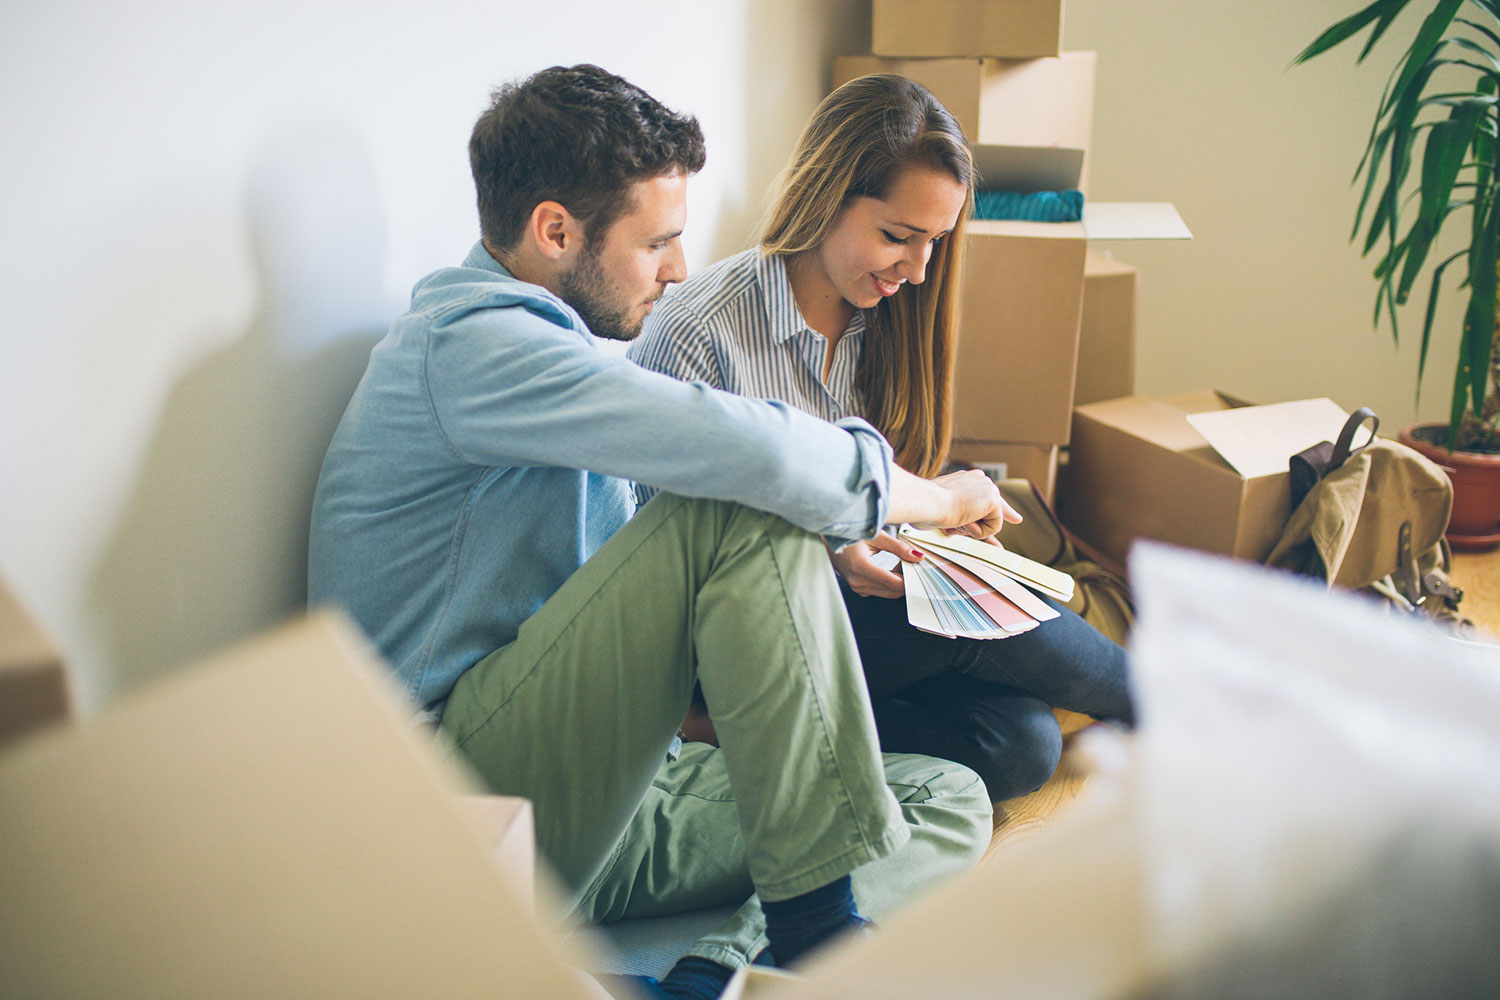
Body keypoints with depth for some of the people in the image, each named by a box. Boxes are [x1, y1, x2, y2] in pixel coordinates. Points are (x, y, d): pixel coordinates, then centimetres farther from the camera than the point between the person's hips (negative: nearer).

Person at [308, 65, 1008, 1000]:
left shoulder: (546, 343, 18)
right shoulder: (472, 342, -15)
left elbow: (652, 573, 23)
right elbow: (740, 450, -29)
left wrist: (839, 560, 9)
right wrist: (928, 495, -11)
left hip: (589, 795, 9)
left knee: (952, 801, 1)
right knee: (745, 508, -25)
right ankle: (824, 909, -18)